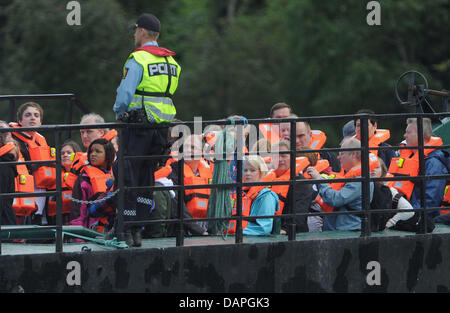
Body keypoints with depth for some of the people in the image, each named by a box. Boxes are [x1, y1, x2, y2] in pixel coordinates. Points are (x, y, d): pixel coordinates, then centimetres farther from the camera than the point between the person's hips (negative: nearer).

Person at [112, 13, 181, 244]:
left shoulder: (137, 60, -11)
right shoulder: (172, 61, 13)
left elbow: (125, 93, -18)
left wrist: (119, 113, 2)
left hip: (138, 124, -7)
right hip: (162, 127, 7)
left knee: (127, 175, -3)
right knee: (147, 175, 13)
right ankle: (140, 227, 14)